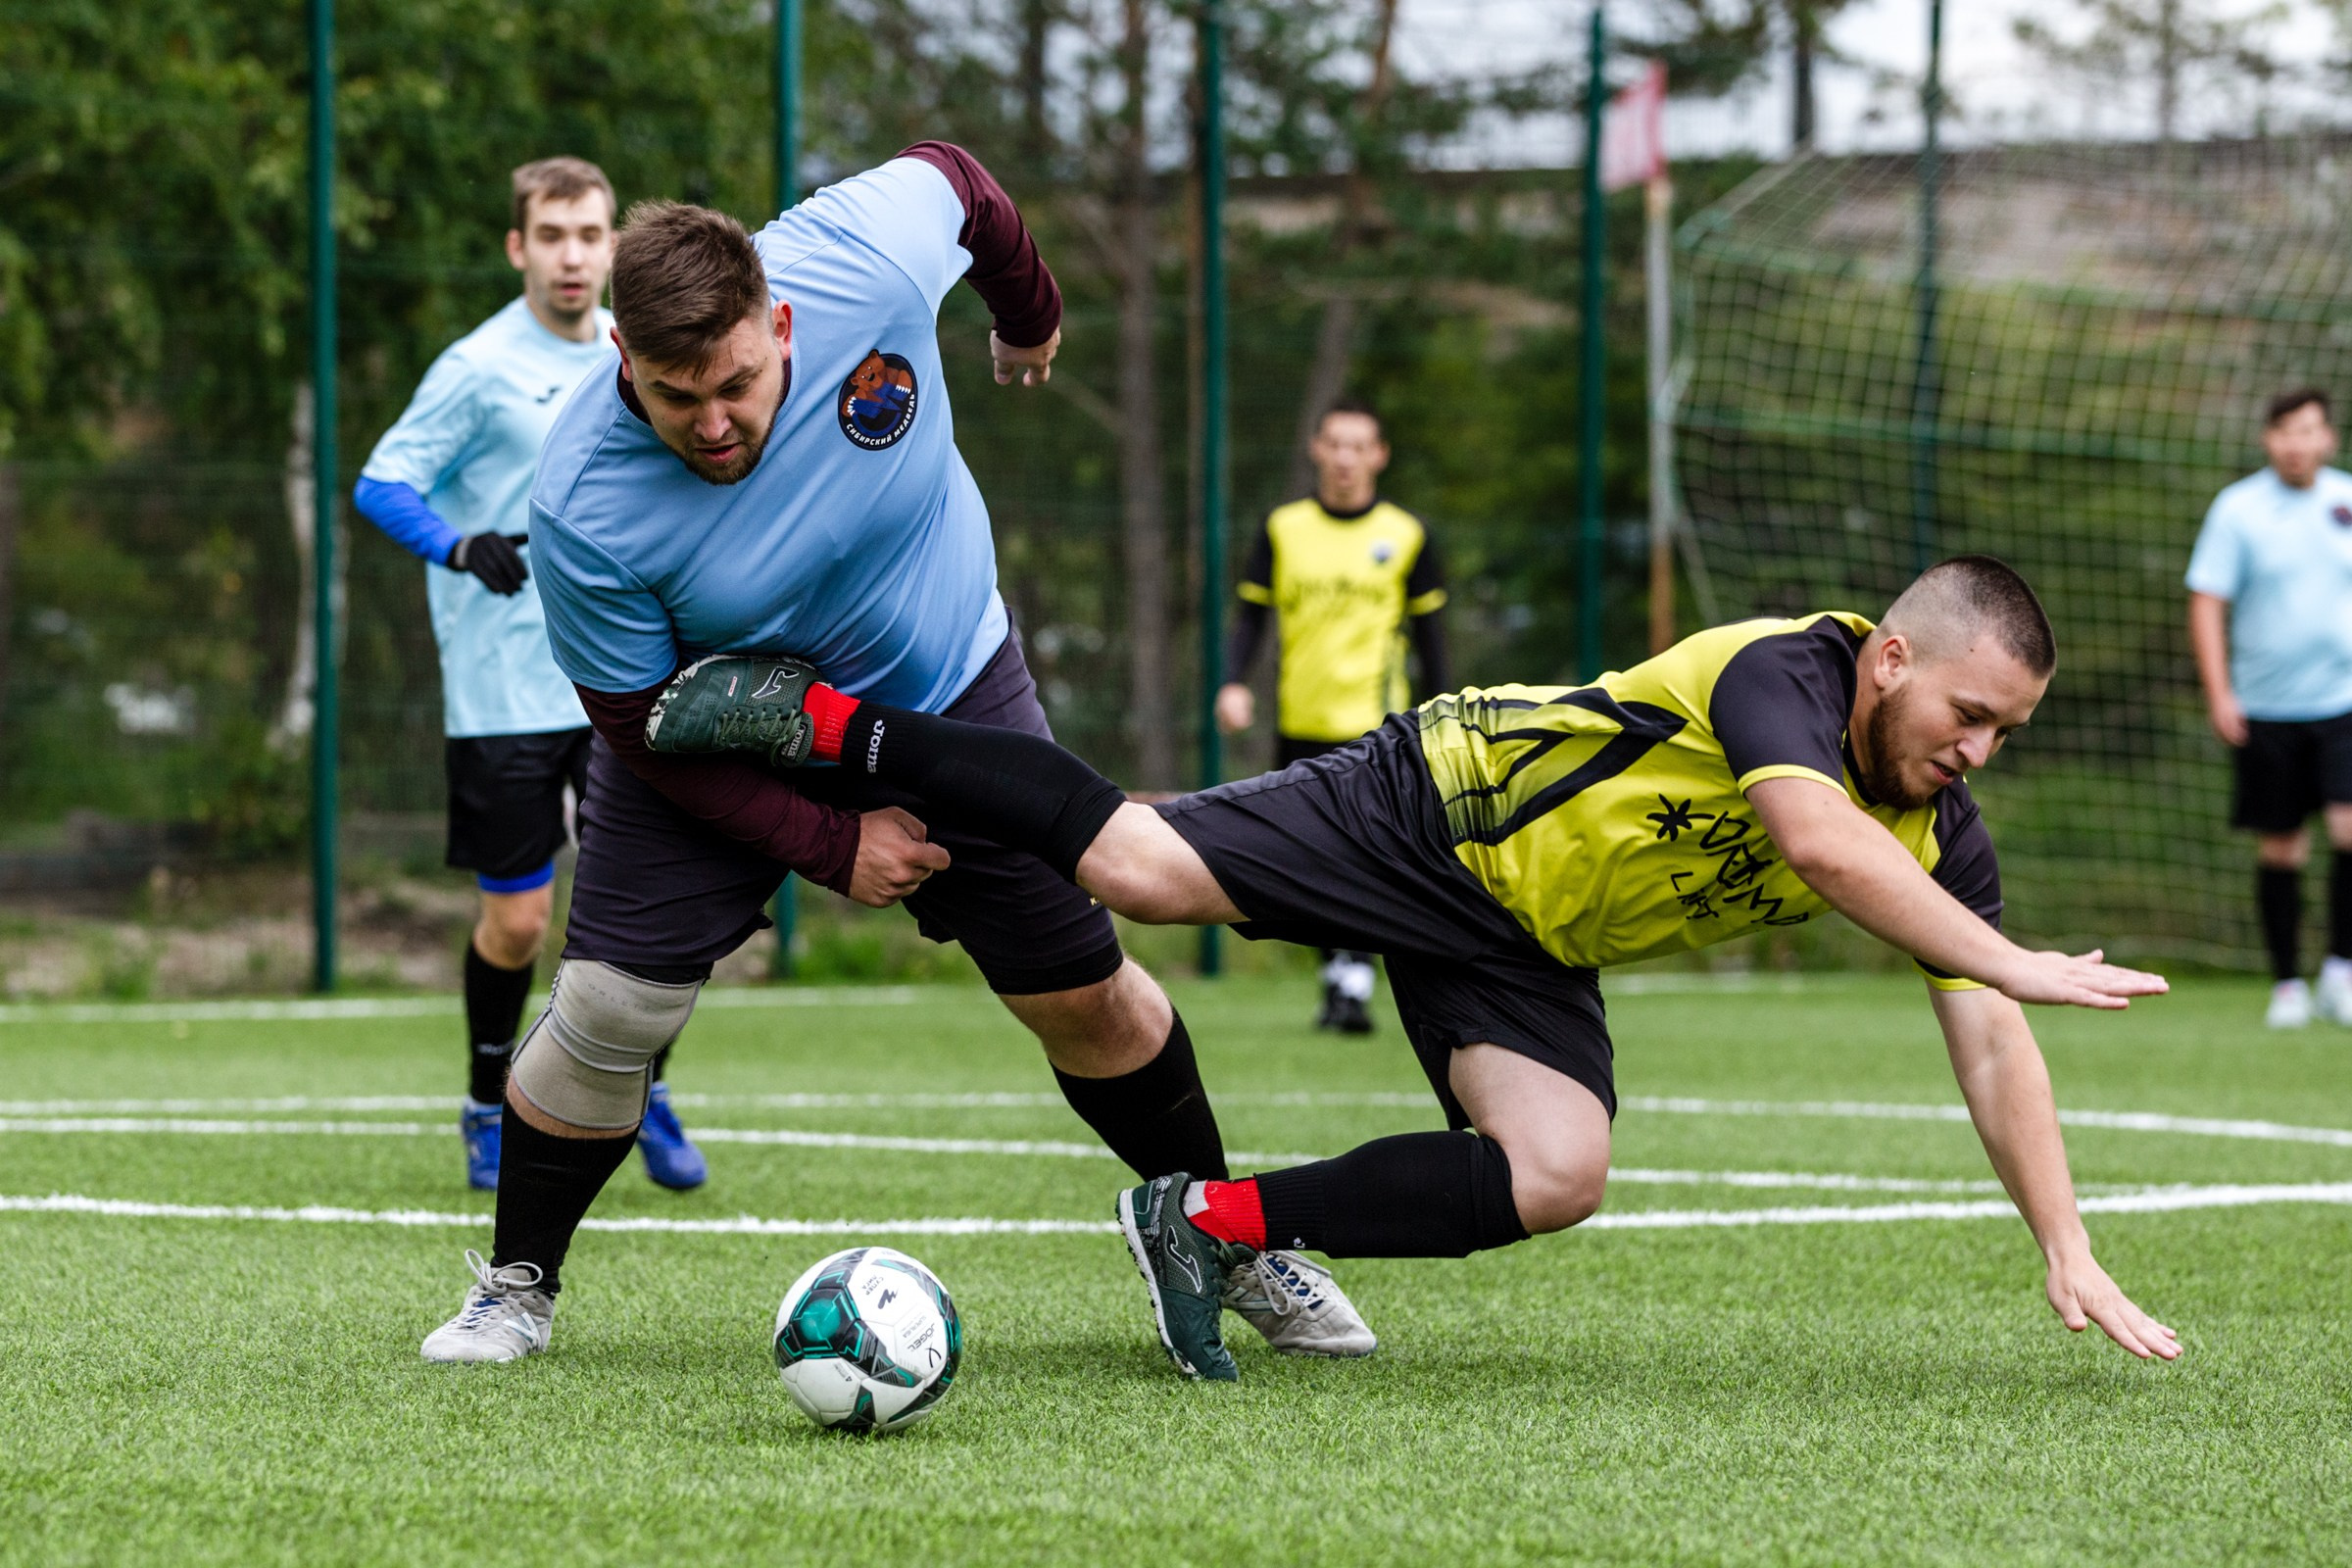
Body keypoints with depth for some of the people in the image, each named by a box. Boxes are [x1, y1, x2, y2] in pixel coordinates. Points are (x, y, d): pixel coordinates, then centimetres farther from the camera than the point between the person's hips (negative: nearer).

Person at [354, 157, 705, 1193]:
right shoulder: (480, 369, -10)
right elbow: (380, 485, -12)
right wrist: (462, 547, -28)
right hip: (503, 695, -4)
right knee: (516, 921, 0)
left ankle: (639, 1091, 15)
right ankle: (491, 1109, 23)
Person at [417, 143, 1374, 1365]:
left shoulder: (865, 264, -33)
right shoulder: (582, 512, -34)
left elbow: (951, 176, -8)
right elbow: (644, 724, -19)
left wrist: (1030, 316, 12)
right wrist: (833, 847, -21)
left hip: (946, 692, 2)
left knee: (1082, 995, 3)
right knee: (607, 1009, -12)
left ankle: (1228, 1244, 25)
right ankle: (516, 1286, 11)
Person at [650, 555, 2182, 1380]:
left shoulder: (1944, 832, -5)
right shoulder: (1783, 670, -27)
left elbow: (1989, 1047, -4)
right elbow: (1821, 838, -47)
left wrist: (2068, 1247, -12)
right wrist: (2014, 963, -48)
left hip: (1526, 950, 7)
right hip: (1442, 808, -7)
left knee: (1557, 1177, -16)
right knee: (1132, 865, -19)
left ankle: (1219, 1222, -4)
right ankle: (827, 725, -1)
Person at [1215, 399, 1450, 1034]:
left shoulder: (1406, 535, 4)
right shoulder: (1283, 528, 7)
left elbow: (1430, 635, 10)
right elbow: (1251, 615, 8)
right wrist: (1235, 683, -9)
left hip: (1374, 722, -3)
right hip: (1301, 724, 3)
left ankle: (1355, 988, -19)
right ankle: (1337, 977, 20)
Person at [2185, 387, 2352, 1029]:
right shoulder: (2237, 509, -2)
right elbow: (2206, 603, -2)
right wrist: (2218, 693, -11)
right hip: (2266, 706, -1)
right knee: (2278, 848, 3)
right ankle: (2287, 984, 14)